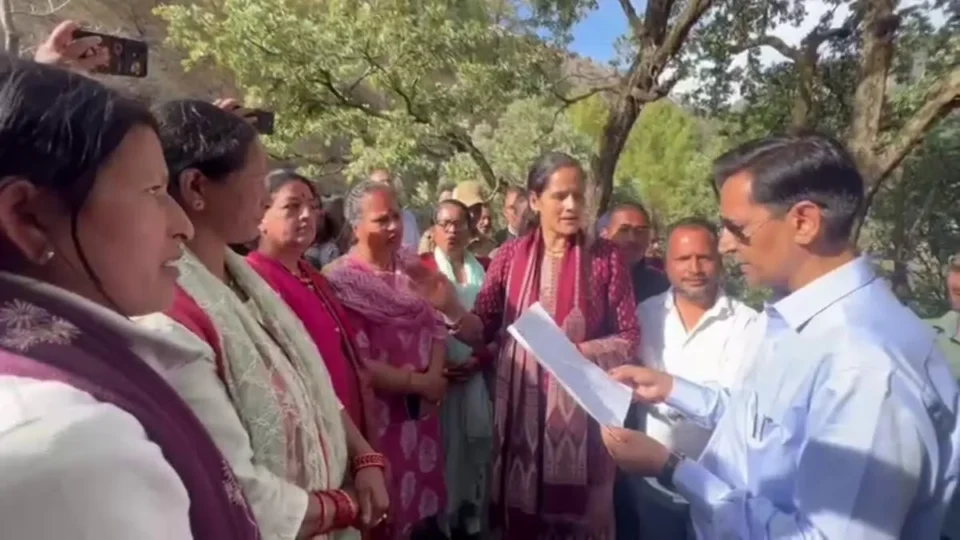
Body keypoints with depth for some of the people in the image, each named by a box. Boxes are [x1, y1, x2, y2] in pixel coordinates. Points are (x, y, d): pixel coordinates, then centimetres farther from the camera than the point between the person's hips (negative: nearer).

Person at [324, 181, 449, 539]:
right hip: (378, 414, -6)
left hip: (422, 410, 6)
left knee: (426, 502, 20)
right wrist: (418, 383, -15)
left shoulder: (412, 269, 6)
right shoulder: (342, 282, -15)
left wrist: (435, 375, -12)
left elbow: (436, 326, 5)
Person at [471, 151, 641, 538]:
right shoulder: (511, 255, 1)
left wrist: (576, 352, -17)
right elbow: (483, 329, 0)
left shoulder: (606, 257, -3)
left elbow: (629, 339, -3)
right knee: (519, 506, 13)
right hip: (521, 403, 2)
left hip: (582, 404, -1)